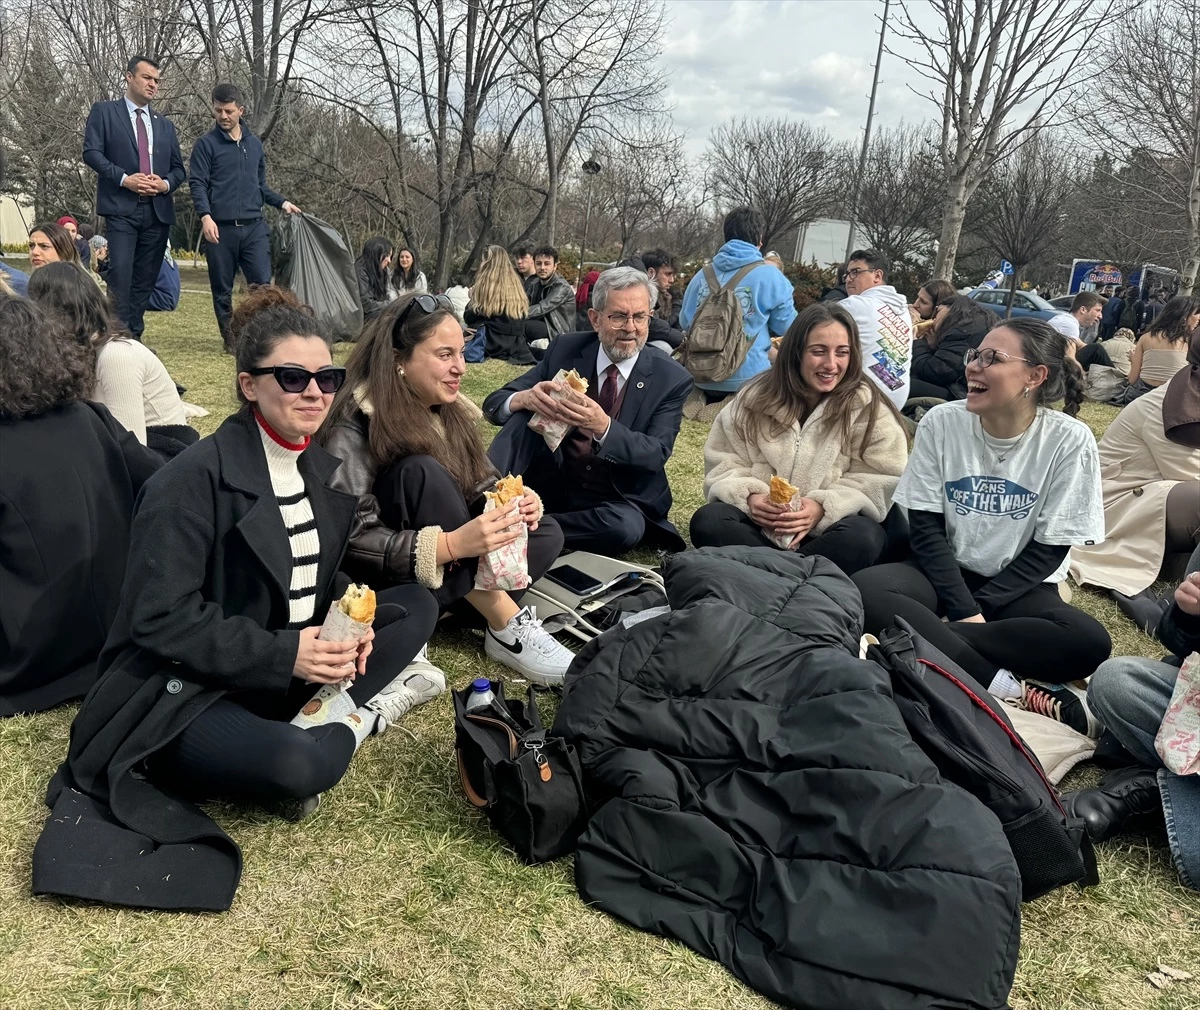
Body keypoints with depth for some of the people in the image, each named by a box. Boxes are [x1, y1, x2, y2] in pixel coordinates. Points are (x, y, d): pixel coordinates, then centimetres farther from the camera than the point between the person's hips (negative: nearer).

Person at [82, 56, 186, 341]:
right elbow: (91, 152, -3)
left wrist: (166, 184, -4)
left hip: (158, 210, 4)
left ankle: (135, 337, 10)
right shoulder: (104, 112, 7)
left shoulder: (165, 125, 21)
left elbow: (179, 168, 17)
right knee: (120, 274, -16)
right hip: (121, 208, -4)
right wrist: (124, 178, -14)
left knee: (145, 280, 5)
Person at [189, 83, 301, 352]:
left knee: (262, 284, -7)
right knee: (222, 290, 4)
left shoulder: (255, 144, 16)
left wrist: (282, 203, 11)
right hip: (221, 228, -3)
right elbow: (197, 184, -5)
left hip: (254, 227, 3)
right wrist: (205, 216, -19)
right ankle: (230, 339, 15)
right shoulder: (206, 144, 2)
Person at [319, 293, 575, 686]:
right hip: (384, 577, -6)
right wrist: (451, 545, -38)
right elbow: (351, 542, -27)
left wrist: (512, 502, -18)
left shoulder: (449, 410, 3)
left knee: (547, 535, -11)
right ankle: (506, 625, -27)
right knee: (421, 472, -31)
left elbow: (481, 482, 7)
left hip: (453, 575, 6)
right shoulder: (354, 426, -20)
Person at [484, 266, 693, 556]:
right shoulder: (566, 349, -3)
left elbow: (657, 454, -17)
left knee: (625, 527, -36)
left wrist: (603, 427, -37)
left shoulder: (671, 379, -8)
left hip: (618, 500, -1)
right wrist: (526, 398, -32)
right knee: (525, 412, -21)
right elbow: (494, 404, -6)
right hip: (553, 482, 2)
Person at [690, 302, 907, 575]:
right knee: (708, 521, -26)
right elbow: (722, 462, 6)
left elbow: (883, 482, -6)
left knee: (862, 537, -34)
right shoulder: (756, 397, 4)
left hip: (829, 529, -1)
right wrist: (748, 496, -17)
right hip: (760, 524, 2)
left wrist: (824, 507, -23)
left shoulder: (868, 407, -2)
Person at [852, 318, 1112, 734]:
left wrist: (978, 607, -17)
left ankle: (924, 637, -27)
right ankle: (1014, 689, -29)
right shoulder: (941, 422, -6)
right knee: (863, 591, -30)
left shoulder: (1070, 440, -10)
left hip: (1016, 588, -1)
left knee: (1089, 642, -31)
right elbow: (926, 528, -6)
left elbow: (1048, 550, -8)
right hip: (944, 575, 1)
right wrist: (963, 610, -18)